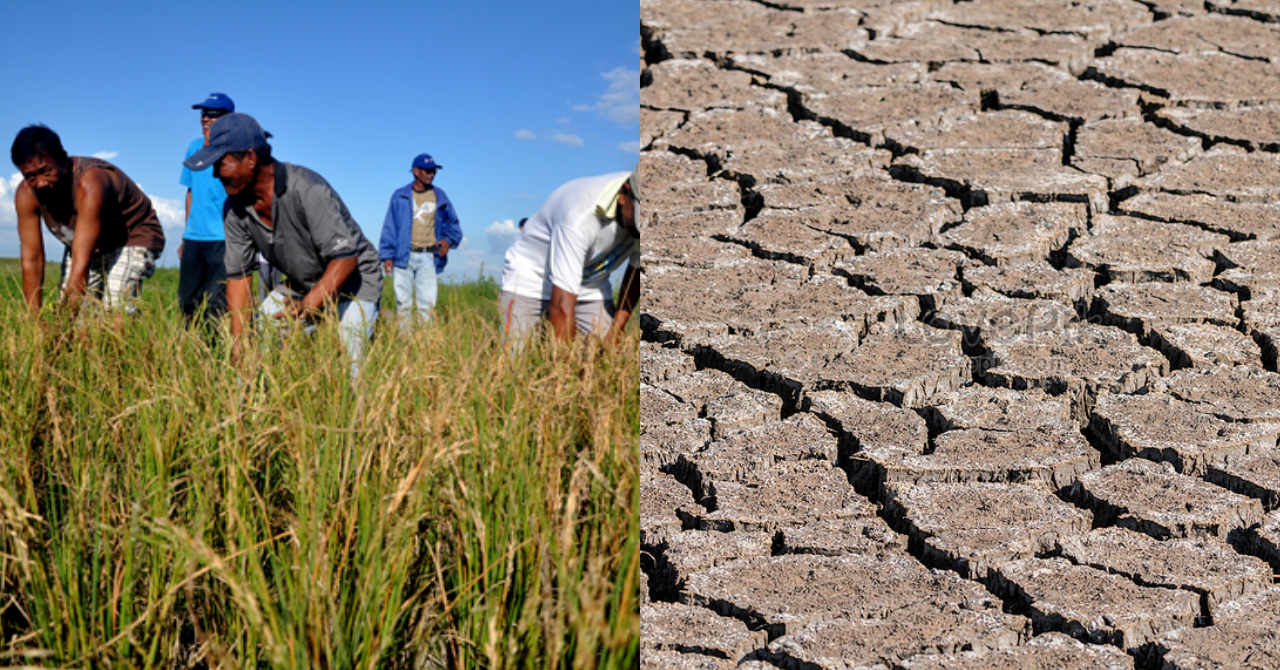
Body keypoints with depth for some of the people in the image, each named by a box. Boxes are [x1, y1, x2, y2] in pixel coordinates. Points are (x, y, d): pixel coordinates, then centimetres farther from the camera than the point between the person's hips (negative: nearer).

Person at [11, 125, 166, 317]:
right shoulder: (26, 194, -18)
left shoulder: (90, 184, -37)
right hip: (83, 244, 6)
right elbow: (31, 260, -17)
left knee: (115, 312, -26)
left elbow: (81, 263, -40)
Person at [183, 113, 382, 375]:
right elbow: (238, 274, -2)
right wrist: (238, 342, -10)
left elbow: (345, 257, -29)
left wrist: (306, 307, -38)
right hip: (300, 285, 7)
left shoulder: (307, 190, -28)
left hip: (353, 283, -7)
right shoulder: (235, 208, -6)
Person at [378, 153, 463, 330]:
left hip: (428, 257, 1)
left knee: (427, 303, -3)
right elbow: (389, 227, 5)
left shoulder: (439, 196, 11)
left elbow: (452, 222, 21)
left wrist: (449, 240, 0)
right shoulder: (400, 196, 5)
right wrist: (387, 256, -3)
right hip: (404, 256, -1)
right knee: (403, 303, 1)